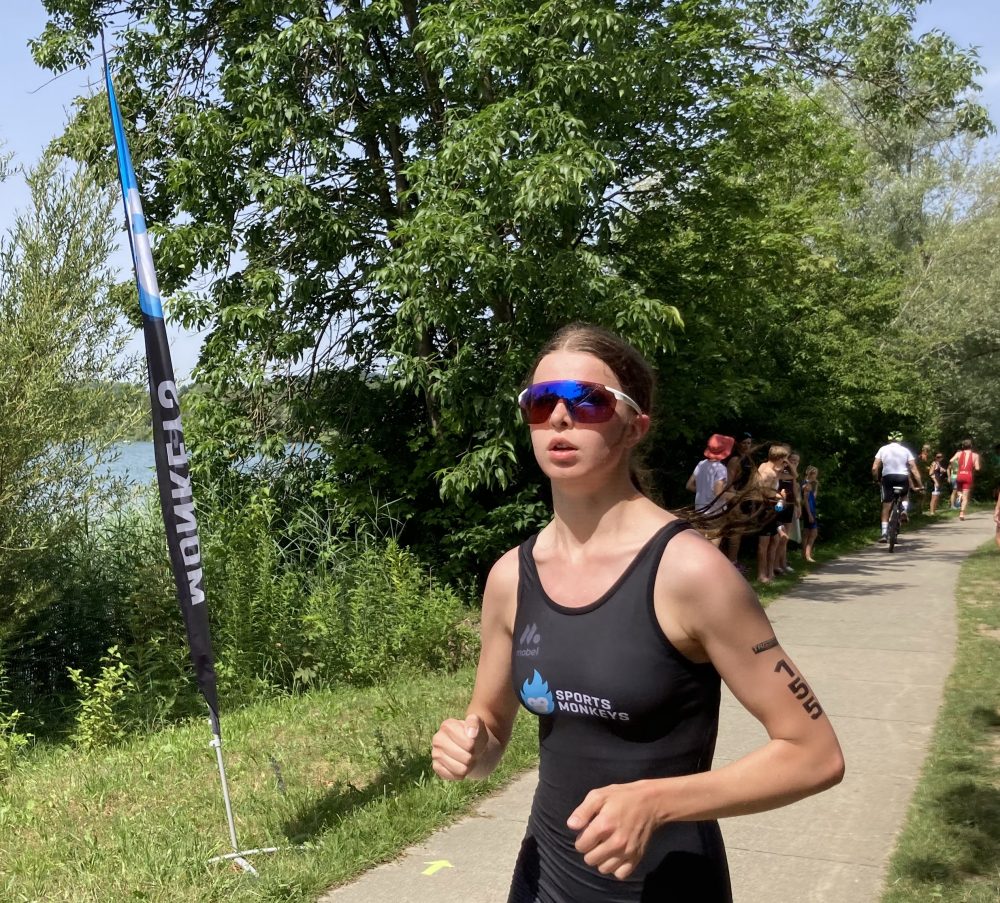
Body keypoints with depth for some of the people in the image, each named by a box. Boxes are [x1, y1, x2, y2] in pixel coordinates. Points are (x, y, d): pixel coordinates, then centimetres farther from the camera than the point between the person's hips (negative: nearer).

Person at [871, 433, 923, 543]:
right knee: (905, 495, 32)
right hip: (903, 478, 1)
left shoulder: (883, 449, 9)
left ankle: (884, 533, -1)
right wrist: (920, 484, 7)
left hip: (888, 477, -1)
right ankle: (904, 509, 2)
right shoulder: (905, 450, 10)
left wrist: (876, 480, 16)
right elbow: (913, 469, 3)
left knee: (886, 506, 6)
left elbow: (874, 468, 1)